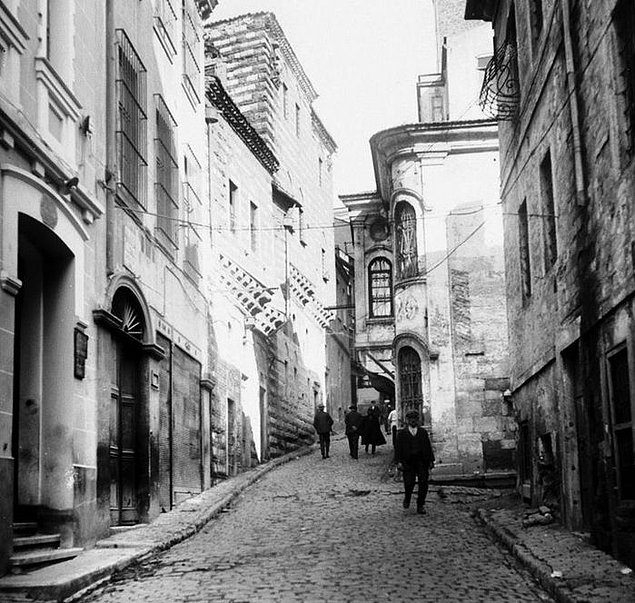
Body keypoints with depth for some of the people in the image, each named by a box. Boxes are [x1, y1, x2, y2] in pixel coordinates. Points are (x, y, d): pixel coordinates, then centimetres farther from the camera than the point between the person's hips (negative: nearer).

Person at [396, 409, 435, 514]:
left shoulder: (423, 432, 15)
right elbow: (398, 448, 3)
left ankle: (420, 506, 7)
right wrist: (399, 461, -7)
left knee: (423, 483, -4)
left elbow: (428, 446, 13)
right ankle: (407, 498, 25)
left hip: (422, 461, 2)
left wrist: (431, 460, 7)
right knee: (409, 483, -8)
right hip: (408, 462, -2)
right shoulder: (402, 433, 8)